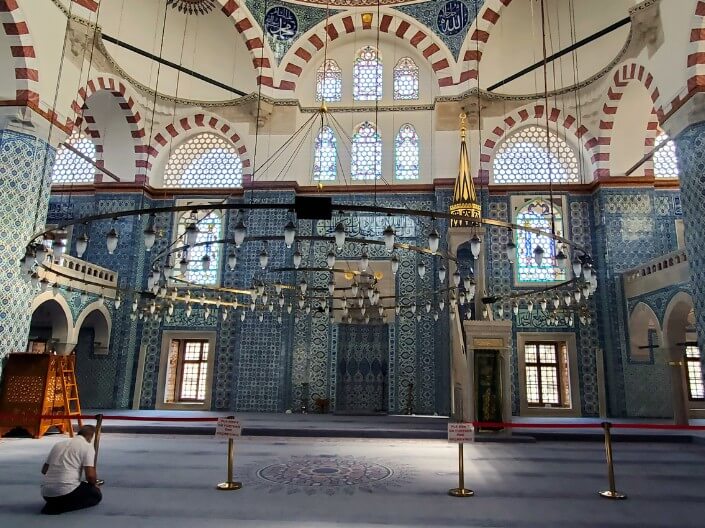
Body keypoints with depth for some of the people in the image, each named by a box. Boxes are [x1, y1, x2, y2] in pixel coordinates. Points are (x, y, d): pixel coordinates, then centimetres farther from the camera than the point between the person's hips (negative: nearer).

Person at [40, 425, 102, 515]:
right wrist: (94, 485, 12)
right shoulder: (87, 446, -3)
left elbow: (44, 470, 23)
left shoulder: (58, 444, 18)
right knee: (96, 495, 16)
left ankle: (53, 504, 6)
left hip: (46, 494, 7)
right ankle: (61, 506, -5)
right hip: (66, 491, -7)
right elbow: (90, 476, -10)